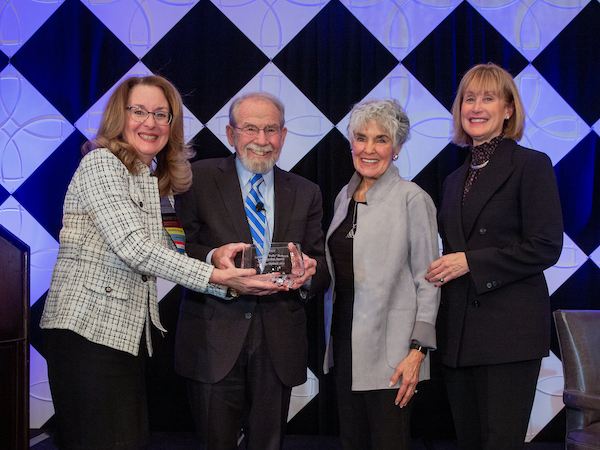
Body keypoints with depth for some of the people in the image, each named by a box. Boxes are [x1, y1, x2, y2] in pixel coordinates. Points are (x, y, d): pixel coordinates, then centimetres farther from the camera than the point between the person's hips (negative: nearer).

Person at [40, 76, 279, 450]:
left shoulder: (158, 183, 19)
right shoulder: (101, 164, -6)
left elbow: (170, 256, 10)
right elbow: (133, 248, -17)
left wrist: (230, 284, -9)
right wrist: (216, 276, -19)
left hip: (130, 333, 8)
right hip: (88, 330, -8)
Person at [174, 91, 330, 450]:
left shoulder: (306, 193, 11)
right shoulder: (199, 179, 3)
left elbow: (322, 266, 8)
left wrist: (309, 273, -16)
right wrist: (212, 257, -24)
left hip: (278, 340, 3)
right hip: (214, 336, -2)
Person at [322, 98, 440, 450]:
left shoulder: (413, 199, -9)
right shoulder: (345, 196, 12)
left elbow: (427, 283, -11)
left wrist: (417, 352, -16)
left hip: (389, 354, -6)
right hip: (345, 342, 7)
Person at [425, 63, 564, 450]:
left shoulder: (531, 165, -4)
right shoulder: (456, 179, 17)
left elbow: (546, 248, -12)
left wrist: (470, 262, -14)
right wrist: (442, 267, 4)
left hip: (511, 329, -7)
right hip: (460, 333, 7)